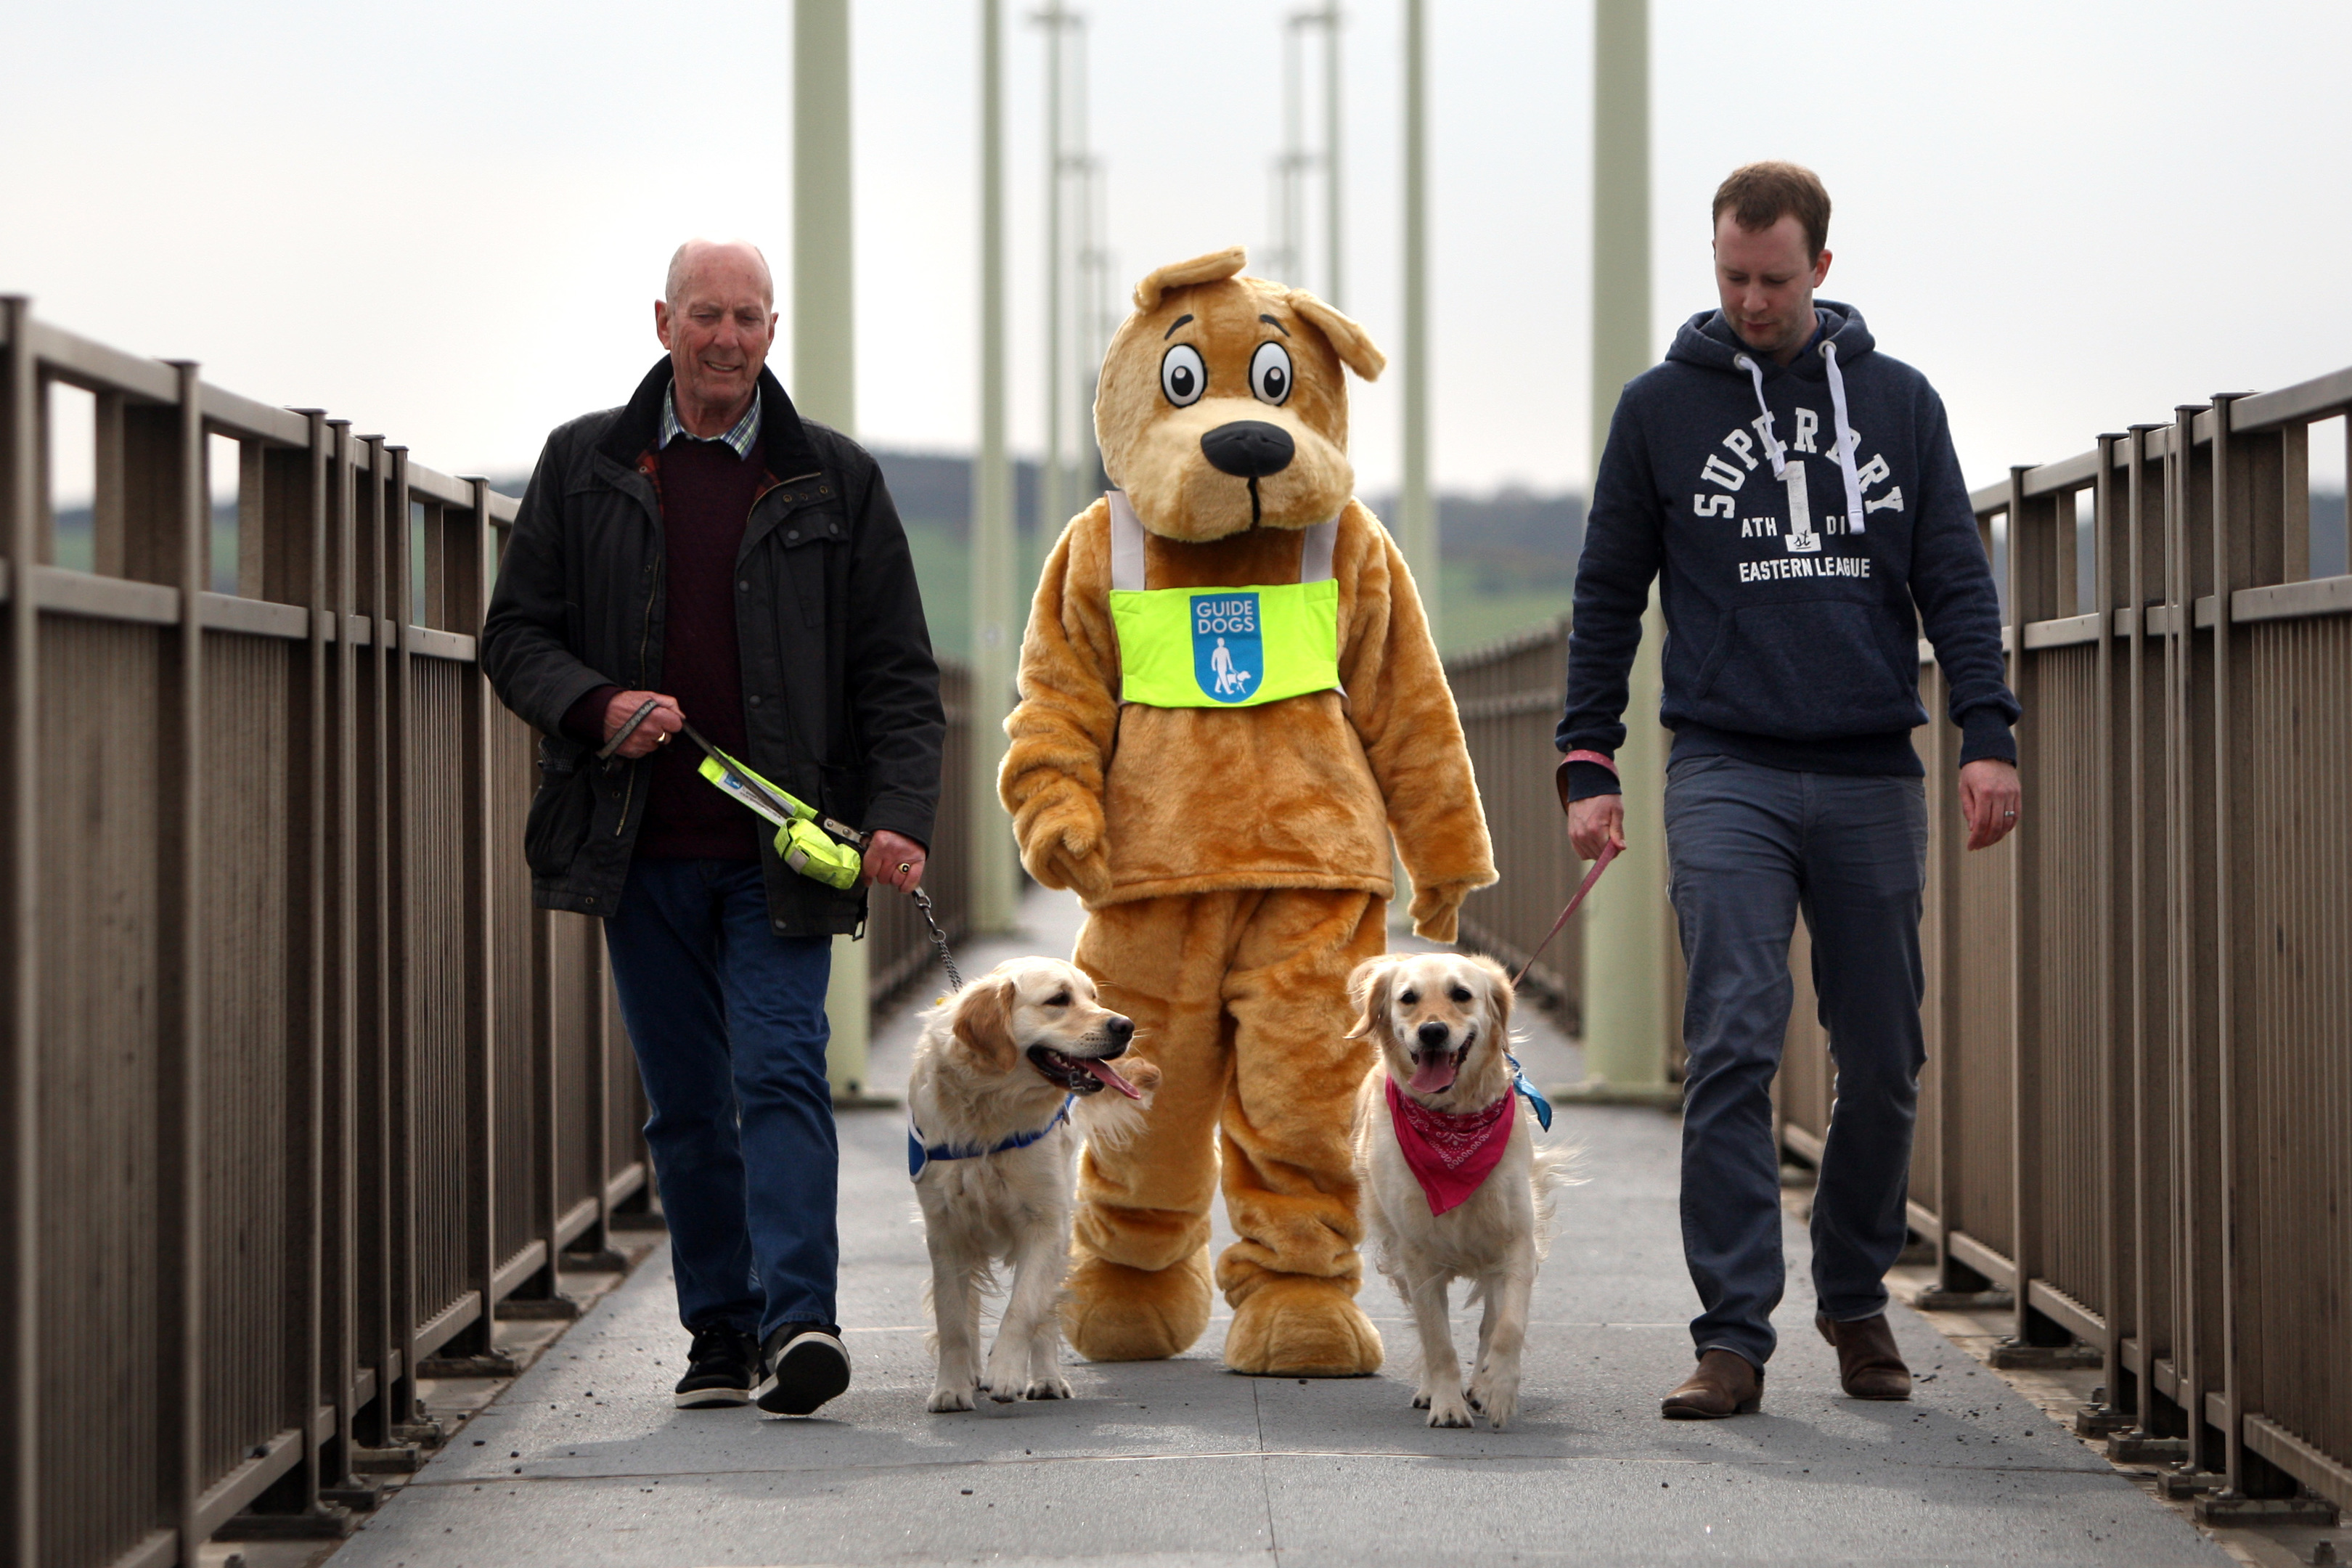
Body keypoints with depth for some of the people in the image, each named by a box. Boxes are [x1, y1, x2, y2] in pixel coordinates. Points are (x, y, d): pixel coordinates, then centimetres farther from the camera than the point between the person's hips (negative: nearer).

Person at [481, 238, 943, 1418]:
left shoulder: (834, 480, 5)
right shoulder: (584, 467, 8)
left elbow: (897, 673, 4)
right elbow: (515, 635, 9)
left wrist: (897, 817, -10)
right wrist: (597, 706, -11)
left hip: (782, 846, -2)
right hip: (641, 844, 2)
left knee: (779, 1070, -15)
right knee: (685, 1099, 6)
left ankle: (799, 1317, -22)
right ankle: (722, 1332, 13)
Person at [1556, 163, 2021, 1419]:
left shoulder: (1899, 402, 10)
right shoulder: (1662, 407, 7)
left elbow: (1955, 579, 9)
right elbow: (1608, 596, 9)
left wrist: (1987, 733, -4)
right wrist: (1586, 763, 2)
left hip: (1874, 780, 2)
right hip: (1727, 773, -2)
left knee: (1883, 1062, 5)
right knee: (1733, 1048, -12)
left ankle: (1855, 1301, 23)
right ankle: (1733, 1334, -10)